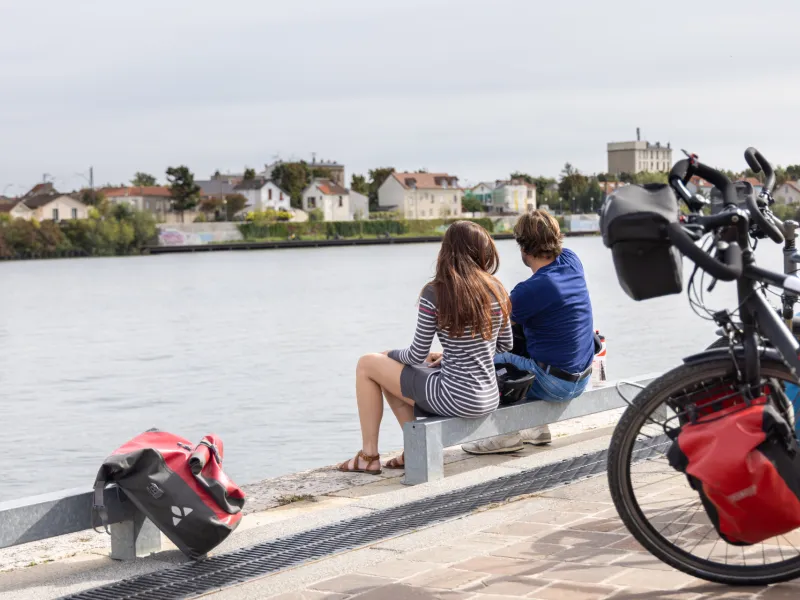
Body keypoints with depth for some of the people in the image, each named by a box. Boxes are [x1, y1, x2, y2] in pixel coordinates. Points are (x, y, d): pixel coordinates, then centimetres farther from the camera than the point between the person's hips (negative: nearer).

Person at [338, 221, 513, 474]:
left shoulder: (435, 293, -15)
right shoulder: (497, 290, 1)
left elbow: (417, 356, -8)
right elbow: (505, 346, 12)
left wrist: (395, 354, 15)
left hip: (455, 399, -7)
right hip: (490, 398, 7)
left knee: (366, 365, 12)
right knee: (391, 372, 26)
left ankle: (368, 456, 17)